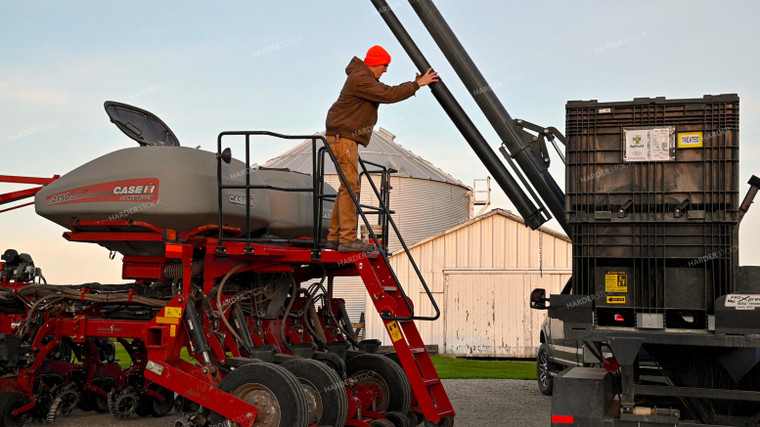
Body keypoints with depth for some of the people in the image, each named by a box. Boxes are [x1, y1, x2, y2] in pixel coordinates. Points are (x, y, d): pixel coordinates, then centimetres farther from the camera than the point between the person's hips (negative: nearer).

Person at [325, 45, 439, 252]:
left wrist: (414, 84, 10)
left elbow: (386, 92, 20)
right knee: (350, 187, -13)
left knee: (347, 188, 12)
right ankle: (348, 239, -14)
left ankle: (335, 237, 15)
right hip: (342, 136, -11)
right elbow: (388, 95, -21)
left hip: (347, 137, 11)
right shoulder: (360, 79, -15)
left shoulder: (365, 78, 20)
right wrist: (417, 85, -14)